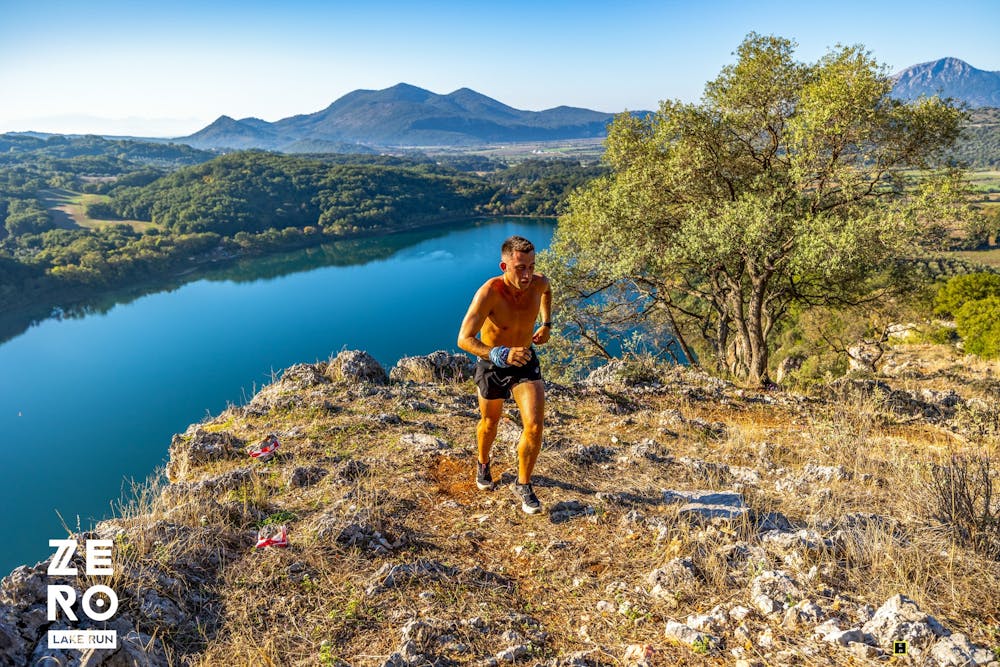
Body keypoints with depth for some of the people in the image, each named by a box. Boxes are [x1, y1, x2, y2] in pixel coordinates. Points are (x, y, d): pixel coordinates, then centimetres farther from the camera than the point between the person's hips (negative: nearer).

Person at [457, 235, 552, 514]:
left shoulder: (538, 283, -17)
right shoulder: (489, 293, -32)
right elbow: (464, 339, -38)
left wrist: (547, 324, 4)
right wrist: (502, 355, -51)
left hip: (525, 360, 3)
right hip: (492, 364, -2)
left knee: (534, 425, -12)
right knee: (490, 423, 20)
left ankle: (523, 485, 11)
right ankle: (483, 465, 52)